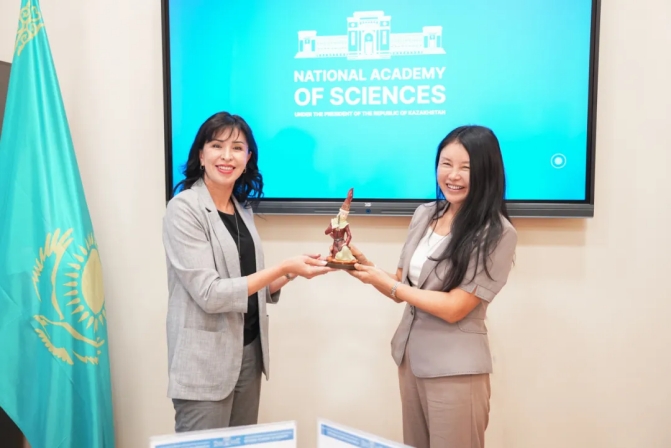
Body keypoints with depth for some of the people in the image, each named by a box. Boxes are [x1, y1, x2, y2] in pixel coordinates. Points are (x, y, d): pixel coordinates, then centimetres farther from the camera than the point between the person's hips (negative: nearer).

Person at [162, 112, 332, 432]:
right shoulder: (184, 208, -14)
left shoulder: (243, 208, 7)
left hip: (248, 351, 7)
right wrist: (283, 268, -21)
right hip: (206, 360, -7)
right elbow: (209, 294, -20)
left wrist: (291, 273, -6)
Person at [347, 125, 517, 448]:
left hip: (455, 370, -6)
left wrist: (385, 282, -16)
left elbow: (454, 308, -18)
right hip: (410, 358, 6)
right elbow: (402, 289, 7)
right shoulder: (424, 215, 1)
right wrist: (365, 266, -10)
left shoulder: (497, 234, -16)